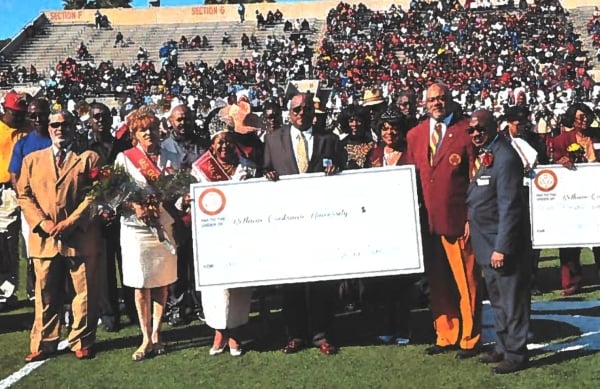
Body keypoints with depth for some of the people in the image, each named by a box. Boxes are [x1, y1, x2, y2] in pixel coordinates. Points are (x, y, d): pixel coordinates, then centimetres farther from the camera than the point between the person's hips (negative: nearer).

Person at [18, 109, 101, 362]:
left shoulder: (89, 158, 7)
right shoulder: (32, 160, 15)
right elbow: (24, 195, 8)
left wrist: (70, 222, -13)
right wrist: (42, 223, -8)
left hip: (80, 237, -2)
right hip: (44, 238, 2)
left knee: (84, 293, 3)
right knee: (46, 295, 7)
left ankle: (82, 343, 16)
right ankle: (43, 344, 17)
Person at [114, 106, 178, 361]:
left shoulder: (169, 158, 8)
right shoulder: (124, 158, 2)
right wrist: (134, 206, -18)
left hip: (165, 226, 2)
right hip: (136, 228, -2)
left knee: (162, 283, 7)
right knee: (142, 285, 2)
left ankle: (156, 333, 20)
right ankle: (147, 339, 12)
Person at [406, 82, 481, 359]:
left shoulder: (465, 131, -3)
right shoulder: (414, 135, 11)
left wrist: (473, 218, -11)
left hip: (458, 220, -5)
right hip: (426, 221, 5)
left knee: (466, 282, 4)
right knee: (437, 283, 13)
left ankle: (469, 339, 16)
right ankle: (445, 336, 25)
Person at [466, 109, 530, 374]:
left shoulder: (505, 158, -17)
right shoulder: (483, 155, 11)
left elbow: (509, 208, -21)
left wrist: (501, 247, -22)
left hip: (503, 244, -9)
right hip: (487, 243, 10)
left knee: (512, 301, 2)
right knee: (497, 300, 19)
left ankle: (516, 354, 12)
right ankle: (503, 347, 31)